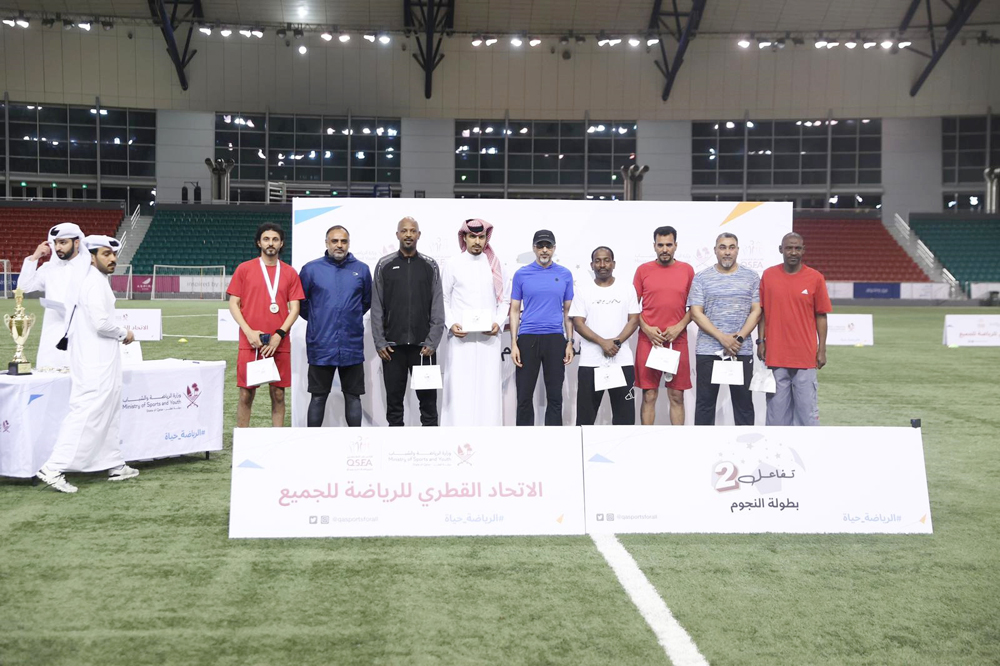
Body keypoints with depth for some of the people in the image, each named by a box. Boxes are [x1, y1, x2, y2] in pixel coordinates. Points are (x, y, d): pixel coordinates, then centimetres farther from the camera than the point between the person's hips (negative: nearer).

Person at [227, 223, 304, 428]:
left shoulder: (290, 273, 7)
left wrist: (279, 334, -10)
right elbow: (233, 304, 3)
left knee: (278, 394, 4)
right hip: (250, 343, -1)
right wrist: (249, 332, -10)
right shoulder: (244, 269, 4)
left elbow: (294, 308, 4)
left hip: (279, 344, 1)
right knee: (246, 394, 2)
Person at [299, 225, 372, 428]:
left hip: (352, 347, 1)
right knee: (318, 397, 7)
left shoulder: (361, 269, 4)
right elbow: (300, 301, 11)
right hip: (321, 346, -1)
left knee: (353, 396, 8)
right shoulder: (311, 269, 0)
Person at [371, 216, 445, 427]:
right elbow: (376, 308, 3)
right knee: (394, 399, 8)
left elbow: (437, 308, 1)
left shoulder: (430, 266, 5)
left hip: (423, 345, 0)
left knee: (428, 398, 4)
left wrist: (432, 342, -8)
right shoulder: (384, 265, 5)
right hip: (392, 345, 1)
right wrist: (379, 342, -4)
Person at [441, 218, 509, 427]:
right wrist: (451, 324, -8)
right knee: (460, 388, -4)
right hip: (461, 337, -1)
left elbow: (504, 300, 11)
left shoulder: (495, 264, 8)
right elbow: (443, 300, 6)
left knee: (489, 388, 0)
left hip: (489, 337, 1)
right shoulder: (452, 264, 4)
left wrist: (499, 323, -5)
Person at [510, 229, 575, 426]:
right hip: (527, 338, -1)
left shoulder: (565, 275, 6)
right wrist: (513, 343, -4)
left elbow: (568, 311, 9)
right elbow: (515, 310, 4)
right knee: (524, 396, 4)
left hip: (555, 339, 1)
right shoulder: (521, 274, 3)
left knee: (555, 396, 5)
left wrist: (569, 342, 2)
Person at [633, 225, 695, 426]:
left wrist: (680, 327, -8)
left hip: (677, 340, 1)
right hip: (648, 340, -1)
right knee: (649, 395, 2)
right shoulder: (643, 270, 4)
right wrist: (646, 328, -9)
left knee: (677, 396, 5)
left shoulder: (687, 270, 6)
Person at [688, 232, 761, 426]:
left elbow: (756, 311, 2)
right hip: (708, 351, -1)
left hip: (742, 351, 1)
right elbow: (696, 313, -4)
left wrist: (739, 337, -12)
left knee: (744, 402, 7)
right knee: (705, 402, 5)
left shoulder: (752, 277, 6)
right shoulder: (701, 278, 2)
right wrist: (722, 338, -13)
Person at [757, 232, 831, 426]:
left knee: (807, 409, 1)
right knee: (777, 408, 6)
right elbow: (762, 312, 9)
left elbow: (821, 316, 3)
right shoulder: (768, 275, 4)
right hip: (776, 355, 1)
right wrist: (760, 341, 2)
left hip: (805, 357, -1)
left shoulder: (815, 277, 1)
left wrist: (822, 349, 0)